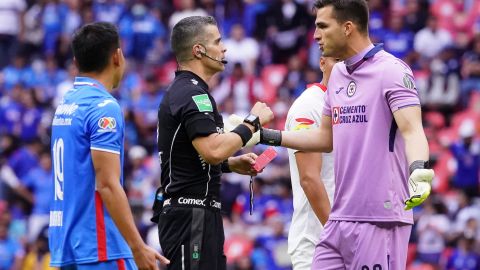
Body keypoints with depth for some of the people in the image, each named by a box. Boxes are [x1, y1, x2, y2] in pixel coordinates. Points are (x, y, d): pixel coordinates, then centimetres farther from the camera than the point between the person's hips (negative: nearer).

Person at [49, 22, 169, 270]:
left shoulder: (65, 103, 13)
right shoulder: (104, 107, -13)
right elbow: (107, 185, -18)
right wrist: (138, 248, -18)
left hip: (64, 240, 9)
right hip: (99, 248, -9)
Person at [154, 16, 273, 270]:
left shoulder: (179, 91, 18)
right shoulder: (192, 94, -14)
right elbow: (213, 149, -27)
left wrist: (233, 164, 15)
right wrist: (252, 122, -15)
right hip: (190, 215, -11)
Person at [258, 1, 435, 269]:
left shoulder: (391, 71, -10)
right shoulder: (338, 75, 15)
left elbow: (412, 131, -21)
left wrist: (418, 170, -41)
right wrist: (266, 136, 23)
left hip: (379, 221, -8)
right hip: (339, 220, 8)